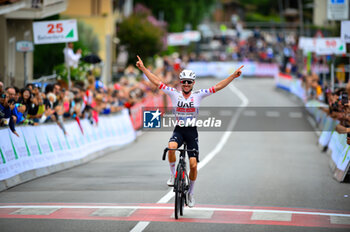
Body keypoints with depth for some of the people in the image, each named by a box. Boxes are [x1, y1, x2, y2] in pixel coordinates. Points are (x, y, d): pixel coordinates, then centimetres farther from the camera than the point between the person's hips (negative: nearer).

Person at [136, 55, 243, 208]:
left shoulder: (198, 95, -1)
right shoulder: (174, 94, 0)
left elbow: (218, 86, -3)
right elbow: (157, 82, -2)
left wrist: (234, 76, -9)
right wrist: (143, 68, -6)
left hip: (192, 131, 0)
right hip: (178, 130, 0)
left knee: (193, 164, -5)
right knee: (171, 147, -34)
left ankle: (190, 193, 15)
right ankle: (173, 175, -12)